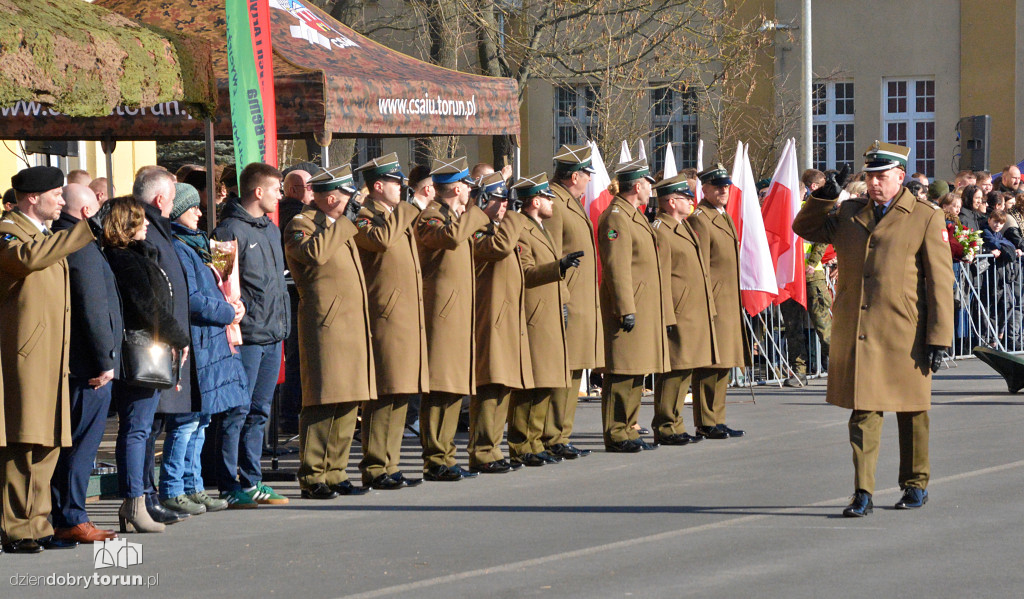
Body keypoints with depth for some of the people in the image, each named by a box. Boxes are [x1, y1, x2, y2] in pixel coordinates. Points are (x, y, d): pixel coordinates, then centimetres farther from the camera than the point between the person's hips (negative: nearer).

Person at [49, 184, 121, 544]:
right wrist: (104, 359, -15)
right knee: (83, 442, -5)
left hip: (70, 362, 9)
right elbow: (92, 308, -18)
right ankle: (71, 519, -3)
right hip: (87, 363, -9)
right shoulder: (83, 246, -15)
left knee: (72, 443, 13)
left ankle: (62, 519, 15)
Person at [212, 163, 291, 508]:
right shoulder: (231, 231, -10)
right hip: (247, 336, -9)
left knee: (259, 412, 12)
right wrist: (232, 324, -18)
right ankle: (230, 488, -3)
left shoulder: (271, 230, 18)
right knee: (237, 412, -6)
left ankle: (251, 481, 18)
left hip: (274, 335, 9)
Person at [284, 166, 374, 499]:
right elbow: (315, 252, -26)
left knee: (348, 403, 9)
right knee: (322, 402, -9)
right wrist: (344, 221, -15)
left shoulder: (341, 227, 22)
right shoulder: (302, 224, -5)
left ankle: (335, 474, 15)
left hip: (353, 325, 9)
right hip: (325, 325, -9)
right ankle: (312, 478, -6)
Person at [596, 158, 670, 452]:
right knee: (622, 374, -9)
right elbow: (616, 267, -18)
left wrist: (663, 313, 24)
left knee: (635, 373, 12)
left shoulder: (634, 216, 21)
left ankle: (628, 431, 16)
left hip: (644, 310, 10)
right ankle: (616, 436, -8)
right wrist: (626, 309, -23)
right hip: (630, 308, -10)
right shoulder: (616, 216, -11)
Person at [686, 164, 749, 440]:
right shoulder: (699, 220, -10)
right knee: (710, 364, -8)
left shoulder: (724, 218, 20)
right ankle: (706, 424, -6)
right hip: (712, 301, -10)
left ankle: (716, 420, 17)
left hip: (729, 303, 10)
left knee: (722, 365, 12)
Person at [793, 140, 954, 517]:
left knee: (911, 413, 9)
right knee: (863, 412, -1)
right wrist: (823, 198, 5)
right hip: (855, 332, 3)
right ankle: (863, 493, -2)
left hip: (903, 336, -3)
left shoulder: (926, 218, -1)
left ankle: (916, 485, 25)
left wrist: (938, 338, -9)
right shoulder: (849, 214, 12)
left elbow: (940, 282, -4)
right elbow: (804, 228, 25)